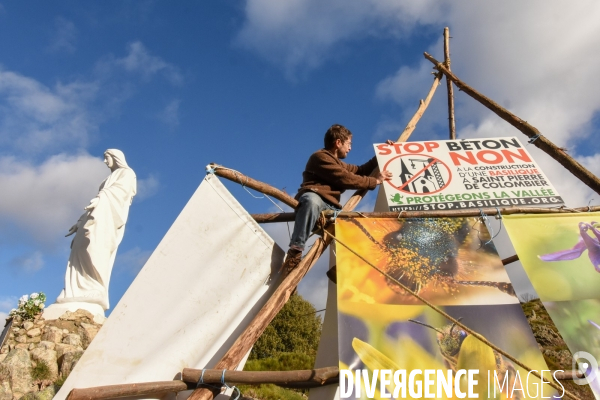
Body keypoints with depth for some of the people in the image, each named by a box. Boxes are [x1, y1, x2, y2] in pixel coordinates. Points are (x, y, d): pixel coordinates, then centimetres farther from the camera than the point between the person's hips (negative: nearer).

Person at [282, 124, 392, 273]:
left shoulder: (339, 163, 31)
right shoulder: (321, 157, -1)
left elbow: (360, 171, 35)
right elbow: (346, 179, -8)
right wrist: (375, 181, -1)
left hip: (330, 207, 9)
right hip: (313, 197, -8)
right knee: (312, 201, -43)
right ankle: (294, 253, -41)